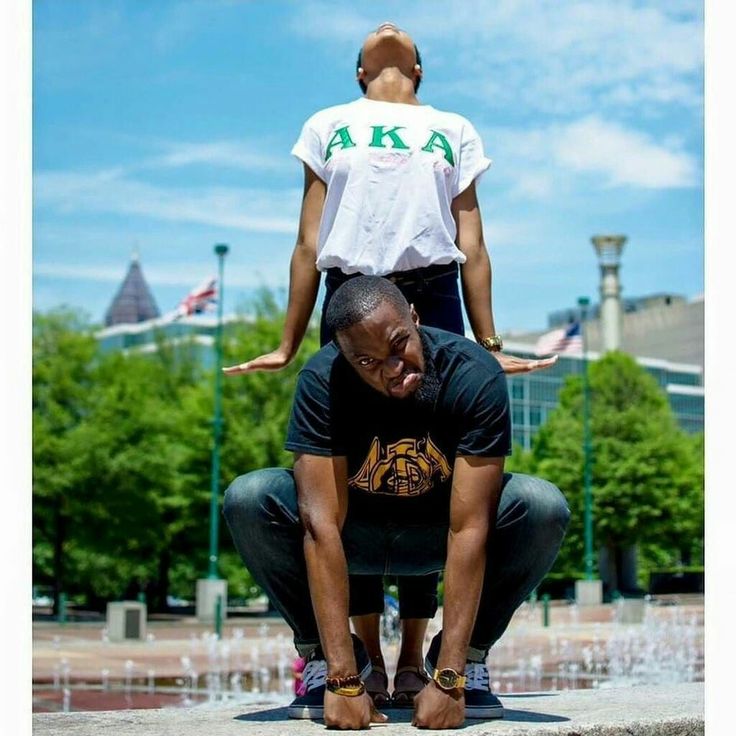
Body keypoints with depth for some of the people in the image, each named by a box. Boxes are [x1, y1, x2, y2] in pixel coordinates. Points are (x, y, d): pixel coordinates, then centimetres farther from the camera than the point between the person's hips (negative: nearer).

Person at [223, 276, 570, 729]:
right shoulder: (322, 382, -28)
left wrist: (447, 680, -36)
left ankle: (467, 656, -7)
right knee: (248, 500, -28)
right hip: (357, 532, 0)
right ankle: (326, 656, -7)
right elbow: (322, 524, -32)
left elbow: (469, 528, -32)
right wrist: (344, 681, -37)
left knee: (544, 507, -29)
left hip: (437, 533, 0)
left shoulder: (475, 376, -28)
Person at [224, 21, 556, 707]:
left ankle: (413, 658, 3)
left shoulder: (453, 130, 22)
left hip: (434, 300, 0)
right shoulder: (328, 126, 21)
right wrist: (287, 345, 7)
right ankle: (368, 659, 2)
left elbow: (472, 244, 13)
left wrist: (489, 345, 5)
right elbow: (309, 242, 14)